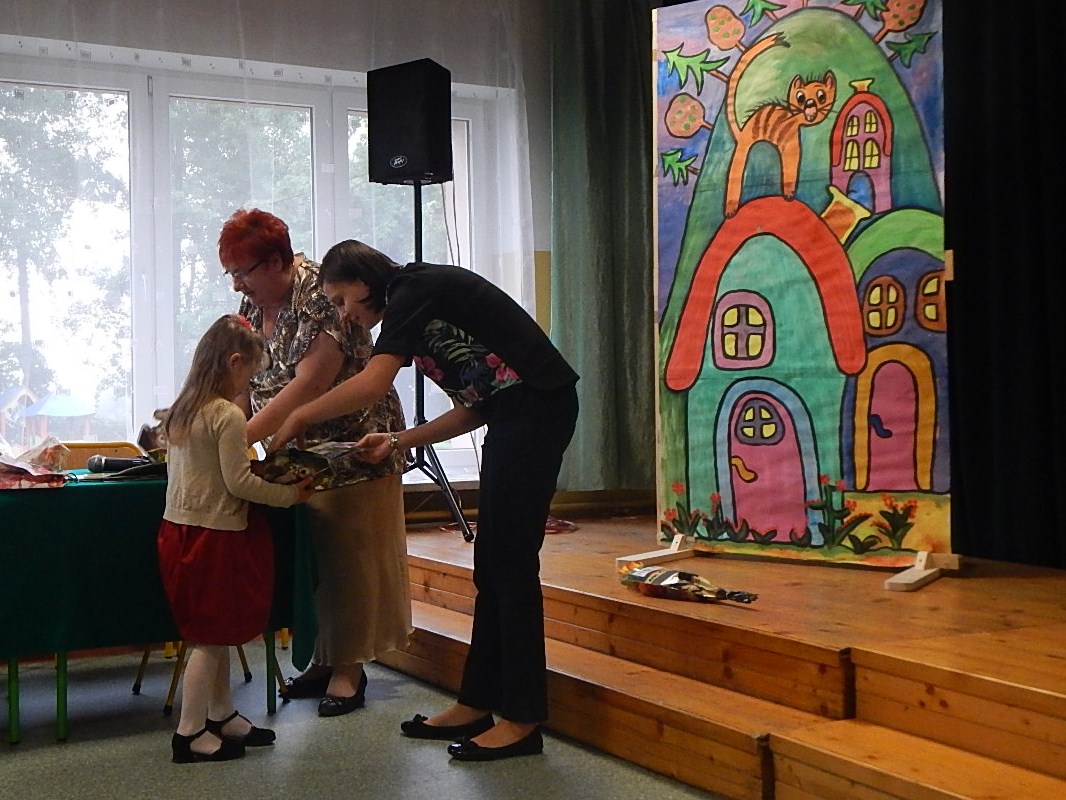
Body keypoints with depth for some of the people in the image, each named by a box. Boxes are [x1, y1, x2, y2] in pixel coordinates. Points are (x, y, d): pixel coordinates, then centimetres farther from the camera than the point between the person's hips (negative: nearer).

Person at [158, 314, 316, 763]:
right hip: (213, 535, -9)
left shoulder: (181, 410, 9)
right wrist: (290, 494, -10)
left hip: (179, 527, 9)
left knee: (217, 634, 18)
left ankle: (221, 715, 28)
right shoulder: (228, 415, -17)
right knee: (211, 638, 1)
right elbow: (238, 482, -18)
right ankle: (189, 734, 7)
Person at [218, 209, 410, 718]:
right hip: (293, 451, 8)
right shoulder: (254, 303, 4)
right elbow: (244, 378, 3)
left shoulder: (320, 296, -23)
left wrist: (241, 436, -31)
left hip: (351, 444, -8)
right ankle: (323, 658, 20)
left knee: (349, 555, 0)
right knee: (303, 553, 9)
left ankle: (348, 669, 8)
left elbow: (308, 385, -29)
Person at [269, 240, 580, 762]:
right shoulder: (418, 311, 19)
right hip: (512, 418, 10)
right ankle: (477, 703, 18)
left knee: (511, 563, -7)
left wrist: (299, 419, -7)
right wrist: (397, 442, 11)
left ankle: (521, 720, 1)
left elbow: (372, 385, -21)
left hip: (537, 404, -10)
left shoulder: (415, 288, -8)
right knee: (491, 567, 11)